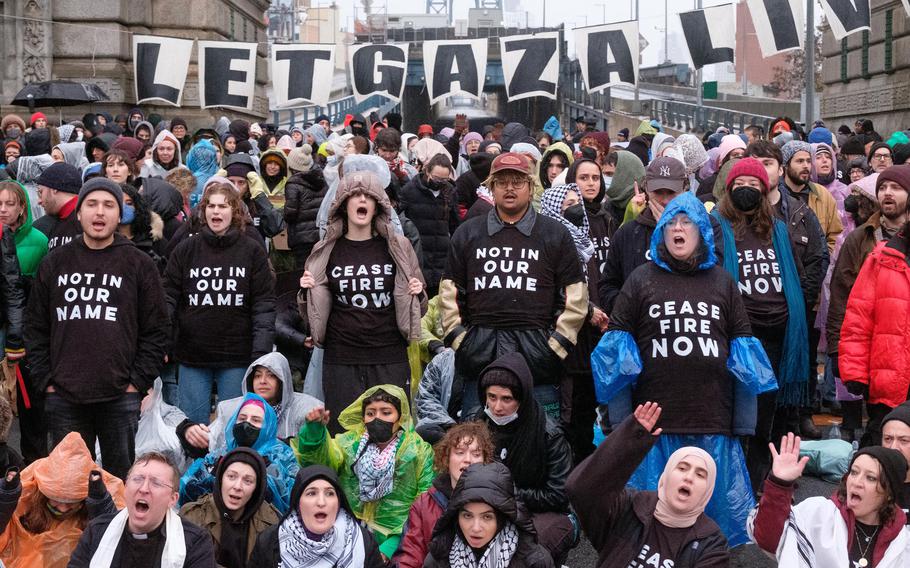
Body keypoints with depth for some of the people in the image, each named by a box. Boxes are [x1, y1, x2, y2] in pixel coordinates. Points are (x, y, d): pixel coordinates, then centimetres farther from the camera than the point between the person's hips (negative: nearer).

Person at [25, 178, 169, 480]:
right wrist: (45, 380, 2)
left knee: (122, 479, 6)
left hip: (120, 398, -2)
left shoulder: (139, 264, 3)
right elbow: (35, 328, 11)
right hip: (63, 399, 2)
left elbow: (156, 331, 2)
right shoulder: (54, 262, 9)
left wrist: (138, 382, -6)